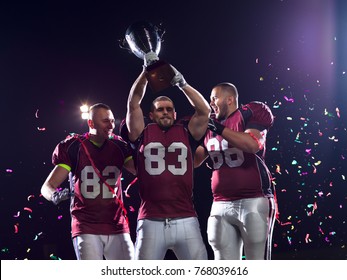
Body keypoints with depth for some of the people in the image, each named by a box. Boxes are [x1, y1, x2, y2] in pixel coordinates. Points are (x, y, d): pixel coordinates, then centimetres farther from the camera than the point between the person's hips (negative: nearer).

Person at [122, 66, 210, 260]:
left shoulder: (186, 133, 13)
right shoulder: (143, 134, 11)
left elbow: (205, 110, 3)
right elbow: (133, 104, 2)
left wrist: (182, 83, -3)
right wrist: (146, 72, -6)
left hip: (186, 220, 1)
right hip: (151, 222, -1)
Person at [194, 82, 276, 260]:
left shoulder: (250, 114, -1)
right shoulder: (210, 127, 18)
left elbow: (253, 145, -20)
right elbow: (194, 161, 21)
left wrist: (220, 129, -18)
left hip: (253, 201, -6)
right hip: (221, 205, 6)